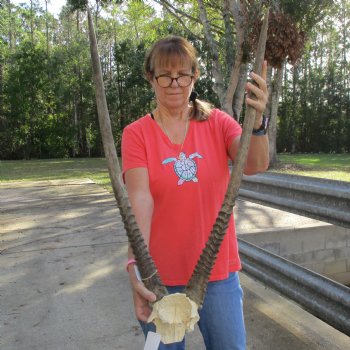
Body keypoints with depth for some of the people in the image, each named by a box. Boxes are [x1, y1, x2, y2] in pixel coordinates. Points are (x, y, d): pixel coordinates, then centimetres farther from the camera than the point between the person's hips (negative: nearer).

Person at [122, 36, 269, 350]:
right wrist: (136, 265, -30)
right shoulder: (136, 133, -6)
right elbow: (140, 199, -18)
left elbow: (255, 165, -16)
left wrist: (256, 121, -36)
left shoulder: (218, 122, 0)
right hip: (161, 274, -1)